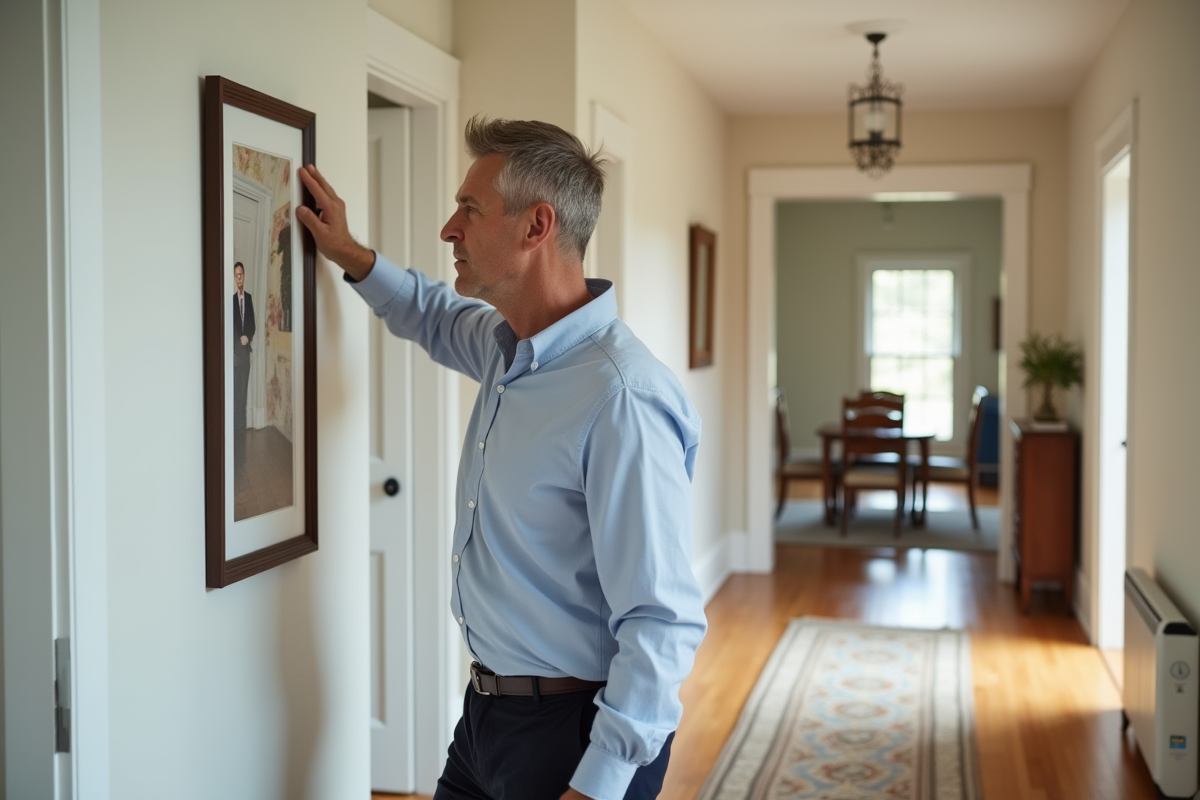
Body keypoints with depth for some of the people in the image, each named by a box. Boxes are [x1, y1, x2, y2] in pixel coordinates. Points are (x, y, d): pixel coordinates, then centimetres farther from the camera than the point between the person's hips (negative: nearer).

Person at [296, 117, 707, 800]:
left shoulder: (622, 399, -27)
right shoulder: (507, 344, 2)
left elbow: (662, 623, -27)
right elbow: (438, 317, 29)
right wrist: (352, 256, 21)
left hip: (574, 735, -8)